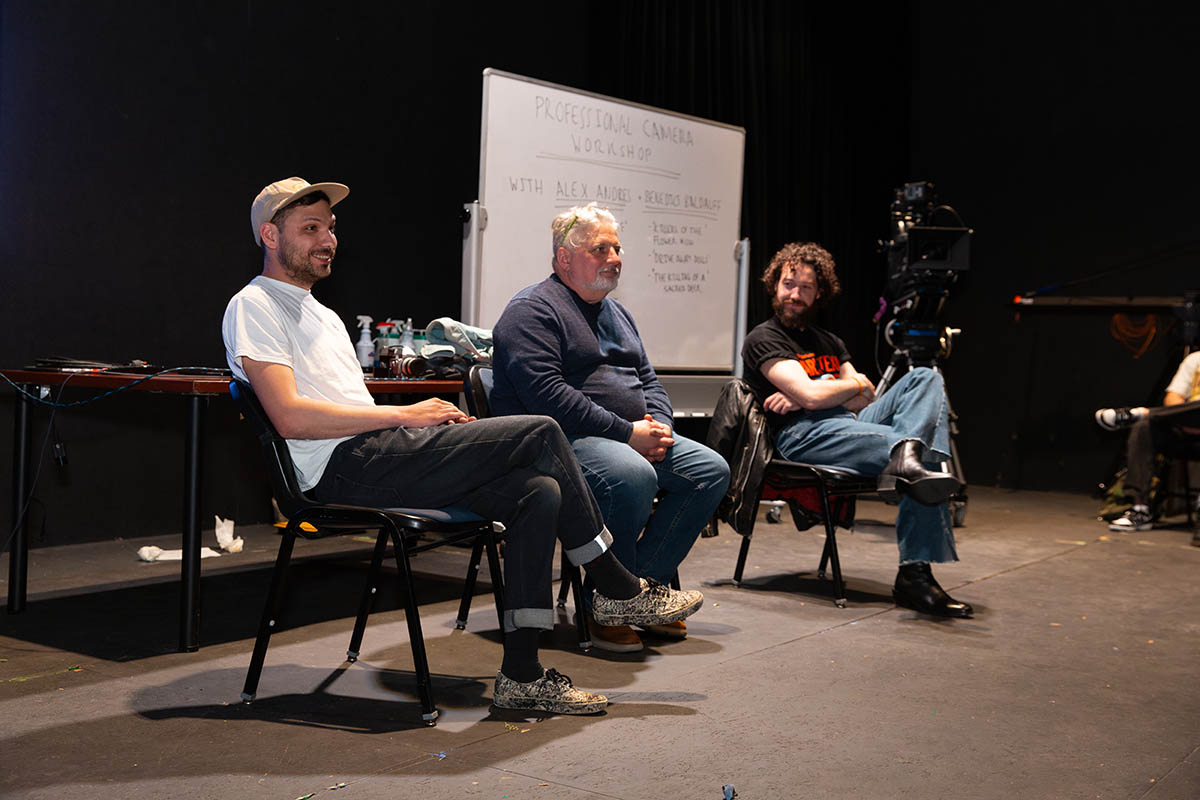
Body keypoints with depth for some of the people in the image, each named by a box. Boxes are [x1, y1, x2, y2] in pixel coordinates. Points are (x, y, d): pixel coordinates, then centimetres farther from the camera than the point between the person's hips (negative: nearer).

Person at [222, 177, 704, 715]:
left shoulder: (323, 315, 30)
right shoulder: (254, 307, 0)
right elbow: (291, 418, -15)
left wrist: (439, 429, 5)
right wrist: (404, 415, -11)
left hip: (380, 457, 9)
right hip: (344, 469, -9)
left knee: (540, 493, -11)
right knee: (541, 434, -15)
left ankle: (521, 674, -8)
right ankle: (617, 588, -1)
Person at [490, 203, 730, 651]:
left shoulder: (616, 313, 22)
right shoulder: (533, 310, -7)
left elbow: (648, 379, 25)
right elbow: (546, 394, -20)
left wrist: (659, 428, 1)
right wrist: (627, 433, -21)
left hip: (633, 440, 9)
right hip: (562, 439, -9)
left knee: (710, 470, -7)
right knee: (633, 476, -36)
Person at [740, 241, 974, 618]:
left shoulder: (828, 342, 29)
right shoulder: (763, 340, 6)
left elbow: (867, 399, 13)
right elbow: (811, 396, -10)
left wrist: (806, 396, -3)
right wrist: (854, 384, 9)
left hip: (851, 424, 7)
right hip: (805, 435, -7)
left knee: (925, 379, -15)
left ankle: (904, 458, -34)